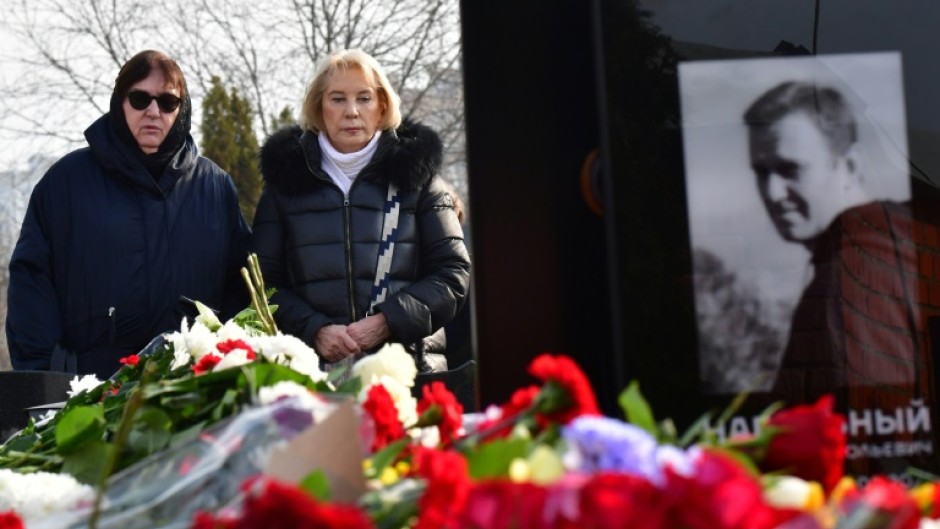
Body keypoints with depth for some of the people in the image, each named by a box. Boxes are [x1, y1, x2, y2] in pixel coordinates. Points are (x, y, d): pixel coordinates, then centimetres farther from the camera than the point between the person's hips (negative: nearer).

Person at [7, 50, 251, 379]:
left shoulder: (214, 186, 11)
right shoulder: (67, 179, 5)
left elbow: (238, 285, 11)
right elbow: (31, 277, 1)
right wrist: (39, 377, -8)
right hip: (93, 386, -1)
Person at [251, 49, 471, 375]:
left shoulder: (415, 173, 10)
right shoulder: (286, 178, 12)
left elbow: (454, 273, 6)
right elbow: (262, 282, 8)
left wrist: (388, 322, -9)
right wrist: (313, 330, -10)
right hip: (312, 370, 0)